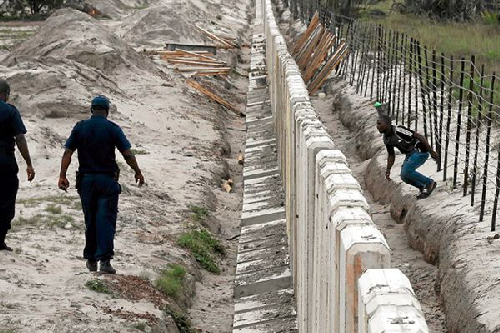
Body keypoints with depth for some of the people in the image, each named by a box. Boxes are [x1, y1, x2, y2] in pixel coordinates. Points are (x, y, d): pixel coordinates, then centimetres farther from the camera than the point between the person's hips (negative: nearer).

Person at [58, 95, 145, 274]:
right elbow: (128, 154, -7)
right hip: (107, 180, -3)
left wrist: (62, 176, -3)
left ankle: (91, 259, 22)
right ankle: (105, 260, -15)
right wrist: (138, 172, 6)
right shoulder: (112, 128, -5)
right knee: (106, 219, -4)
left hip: (86, 180, 3)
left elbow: (67, 153, -3)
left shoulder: (80, 127, 3)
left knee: (90, 220, 14)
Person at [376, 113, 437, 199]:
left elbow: (420, 136, -25)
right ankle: (423, 187, 20)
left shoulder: (398, 130, -27)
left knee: (406, 171, -20)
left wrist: (431, 151, -24)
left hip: (421, 151, -9)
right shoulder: (386, 139, 1)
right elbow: (391, 155, 15)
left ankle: (430, 183, -3)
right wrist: (388, 170, 6)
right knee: (404, 176, 2)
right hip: (410, 154, 9)